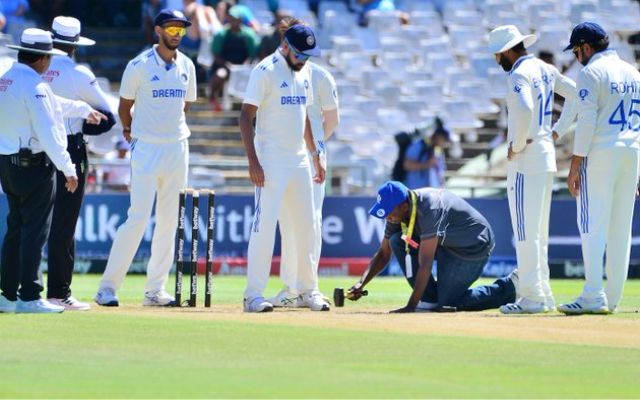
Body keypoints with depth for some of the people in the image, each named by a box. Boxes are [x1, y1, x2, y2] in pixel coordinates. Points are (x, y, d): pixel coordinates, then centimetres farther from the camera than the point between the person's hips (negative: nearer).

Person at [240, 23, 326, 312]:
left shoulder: (304, 72, 12)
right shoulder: (265, 71, -11)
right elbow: (246, 117, -14)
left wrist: (315, 155, 18)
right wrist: (253, 161, -21)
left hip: (299, 160, 8)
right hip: (271, 161, -7)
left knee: (306, 225, 9)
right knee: (264, 225, -10)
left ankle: (308, 290, 19)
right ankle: (253, 295, -9)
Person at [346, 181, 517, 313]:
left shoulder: (428, 209, -36)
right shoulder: (397, 211, -10)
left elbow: (425, 264, -39)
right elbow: (383, 254, 1)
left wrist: (411, 306, -40)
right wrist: (361, 283, -14)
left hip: (475, 246, -8)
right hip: (445, 244, 9)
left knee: (448, 302, -10)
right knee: (397, 241, -10)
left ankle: (511, 286, 3)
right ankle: (430, 300, -6)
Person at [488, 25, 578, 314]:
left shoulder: (519, 75, -14)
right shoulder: (545, 70, 14)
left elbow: (524, 109, -31)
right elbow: (576, 94, 19)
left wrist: (517, 144, -18)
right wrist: (558, 130, 13)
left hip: (525, 160, -10)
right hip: (547, 157, 10)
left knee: (526, 230, -7)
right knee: (538, 230, 14)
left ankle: (532, 297, -7)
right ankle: (542, 294, 16)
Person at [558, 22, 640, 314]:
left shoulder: (591, 73, -6)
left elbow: (587, 121, -13)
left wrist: (575, 165, -12)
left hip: (600, 153, -7)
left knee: (593, 226, -7)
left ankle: (594, 297, -15)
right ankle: (612, 298, 10)